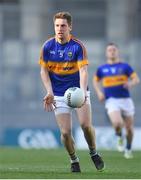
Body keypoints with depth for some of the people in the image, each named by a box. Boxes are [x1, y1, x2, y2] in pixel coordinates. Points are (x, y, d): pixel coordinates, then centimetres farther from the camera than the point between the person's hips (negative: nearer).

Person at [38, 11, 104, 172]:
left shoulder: (78, 46, -12)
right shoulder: (48, 46, -5)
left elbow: (83, 71, -19)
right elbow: (44, 71, 0)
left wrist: (83, 92, -35)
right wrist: (50, 92, -12)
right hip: (59, 95, 1)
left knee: (86, 125, -16)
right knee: (65, 132, -8)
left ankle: (93, 153, 10)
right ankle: (74, 160, 15)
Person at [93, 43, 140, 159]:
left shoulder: (125, 66, 4)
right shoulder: (101, 69, 9)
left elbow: (136, 79, 0)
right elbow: (96, 81, 25)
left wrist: (131, 84, -23)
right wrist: (99, 92, 7)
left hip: (125, 100, 1)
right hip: (111, 101, -1)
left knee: (129, 128, 4)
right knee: (117, 123, -27)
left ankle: (129, 148, 31)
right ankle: (119, 137, 7)